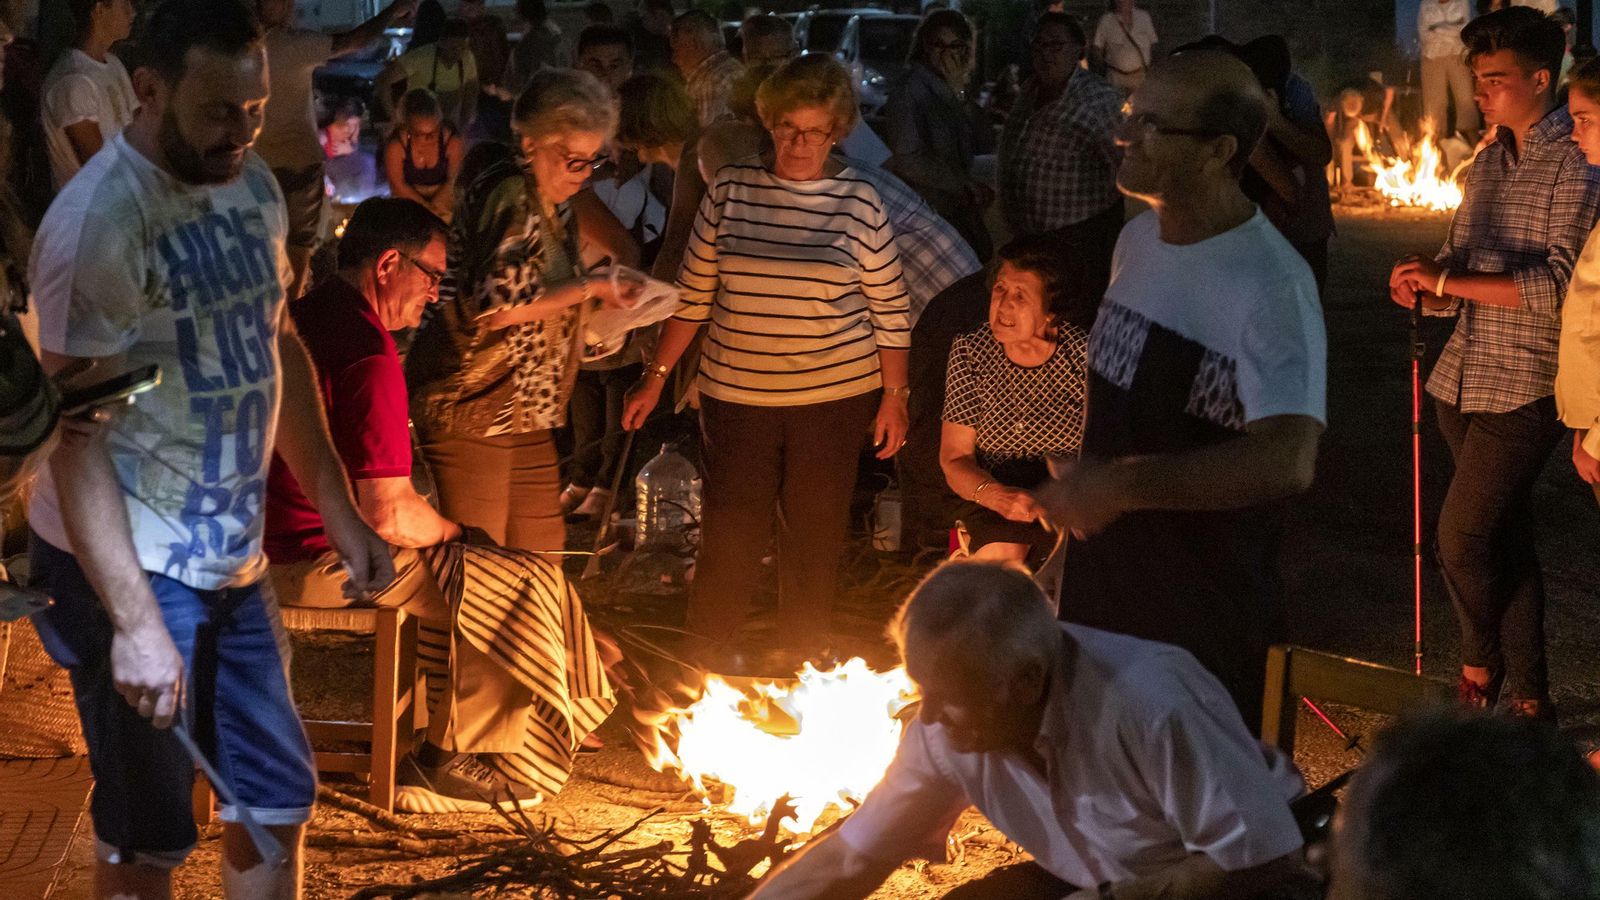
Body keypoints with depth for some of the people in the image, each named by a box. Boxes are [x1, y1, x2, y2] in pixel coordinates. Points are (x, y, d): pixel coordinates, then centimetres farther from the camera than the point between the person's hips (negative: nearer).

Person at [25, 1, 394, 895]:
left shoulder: (253, 186, 5)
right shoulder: (97, 221, -19)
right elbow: (74, 435, -21)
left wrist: (339, 510, 12)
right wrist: (135, 620, -26)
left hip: (233, 561, 8)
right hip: (131, 566, -7)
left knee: (279, 802, 15)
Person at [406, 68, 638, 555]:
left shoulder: (555, 206, 13)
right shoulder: (507, 195, -16)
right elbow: (497, 304, -26)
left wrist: (608, 304, 7)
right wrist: (589, 288, -18)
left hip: (526, 412, 9)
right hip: (472, 407, -9)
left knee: (542, 554, 11)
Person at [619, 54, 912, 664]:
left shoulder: (859, 201, -3)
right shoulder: (730, 188, 0)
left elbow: (889, 308, 3)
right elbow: (694, 292, 6)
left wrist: (894, 395, 2)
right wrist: (656, 377, 4)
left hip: (835, 395, 0)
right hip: (736, 392, 0)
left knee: (816, 538, 7)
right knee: (729, 538, 0)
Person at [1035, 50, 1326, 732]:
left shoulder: (1270, 284, -22)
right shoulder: (1137, 236, 5)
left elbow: (1287, 462, -31)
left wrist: (1120, 485, -28)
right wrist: (1073, 487, 6)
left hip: (1201, 610, -7)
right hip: (1101, 566, 8)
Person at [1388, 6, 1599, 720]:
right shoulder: (1488, 164, 14)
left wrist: (1448, 279, -21)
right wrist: (1424, 292, -5)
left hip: (1525, 386, -7)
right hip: (1465, 378, 8)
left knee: (1461, 538, -8)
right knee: (1506, 540, 12)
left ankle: (1480, 668, 15)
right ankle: (1527, 697, 20)